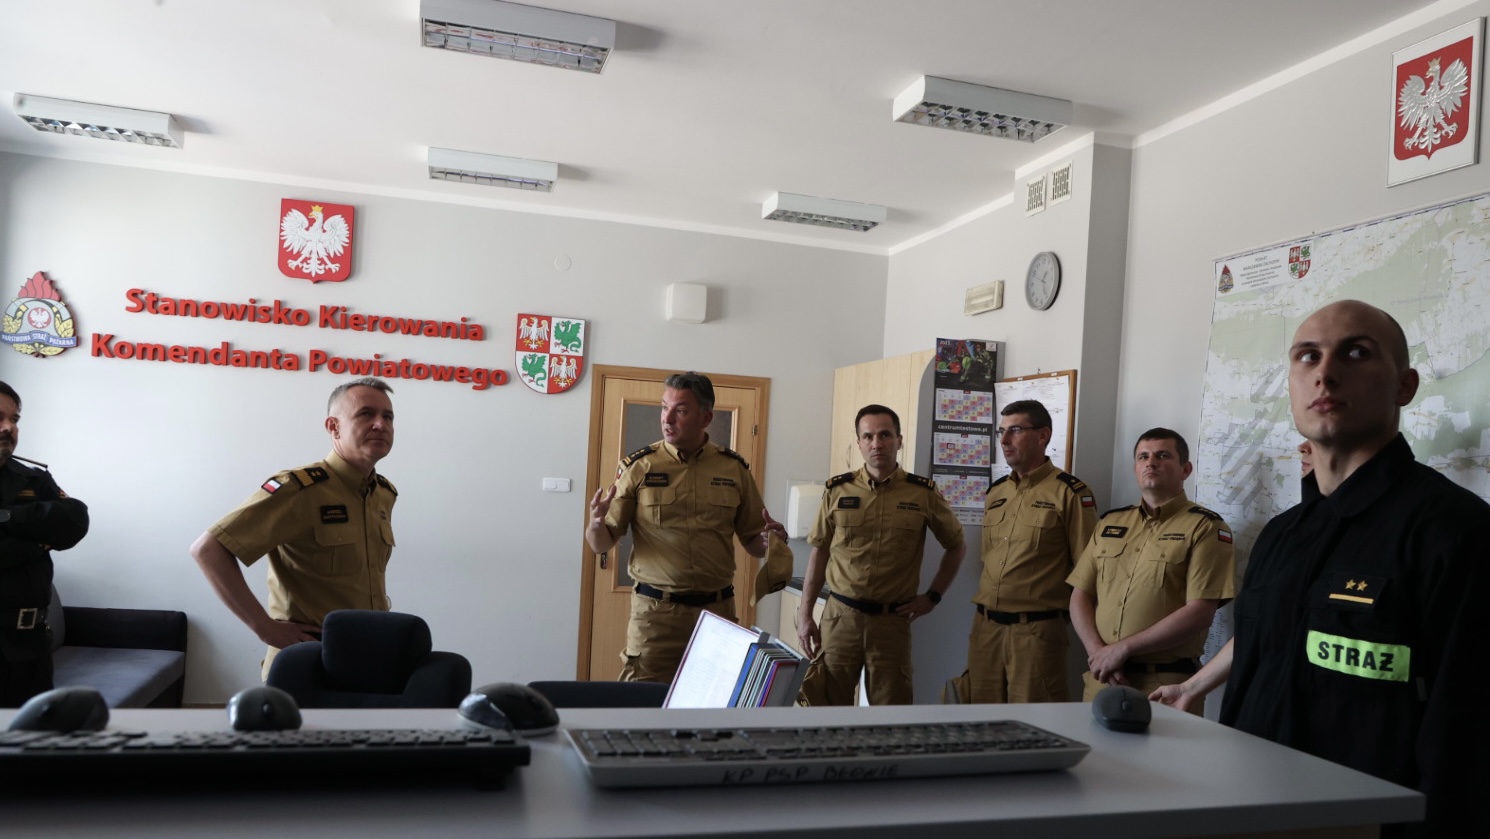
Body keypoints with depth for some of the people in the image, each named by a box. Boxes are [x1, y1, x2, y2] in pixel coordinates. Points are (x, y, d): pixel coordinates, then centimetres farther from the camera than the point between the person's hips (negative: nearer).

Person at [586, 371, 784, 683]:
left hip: (718, 609, 2)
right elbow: (601, 544, 0)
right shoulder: (638, 466, -2)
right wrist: (596, 523, -22)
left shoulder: (734, 469, 3)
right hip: (654, 609, -2)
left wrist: (767, 543, -10)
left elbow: (752, 542, 12)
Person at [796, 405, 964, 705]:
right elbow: (819, 553, 8)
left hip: (893, 620, -1)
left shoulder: (924, 493, -2)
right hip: (840, 616, 1)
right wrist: (805, 615, 4)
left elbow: (956, 546, 12)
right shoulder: (837, 490, 1)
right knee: (826, 706, 7)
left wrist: (933, 596, 6)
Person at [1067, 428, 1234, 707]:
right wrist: (1098, 653, -8)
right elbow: (1080, 596, 10)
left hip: (1164, 684, -5)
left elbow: (1199, 613, -14)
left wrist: (1122, 649, -15)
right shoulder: (1110, 522, 12)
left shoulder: (1206, 528, -4)